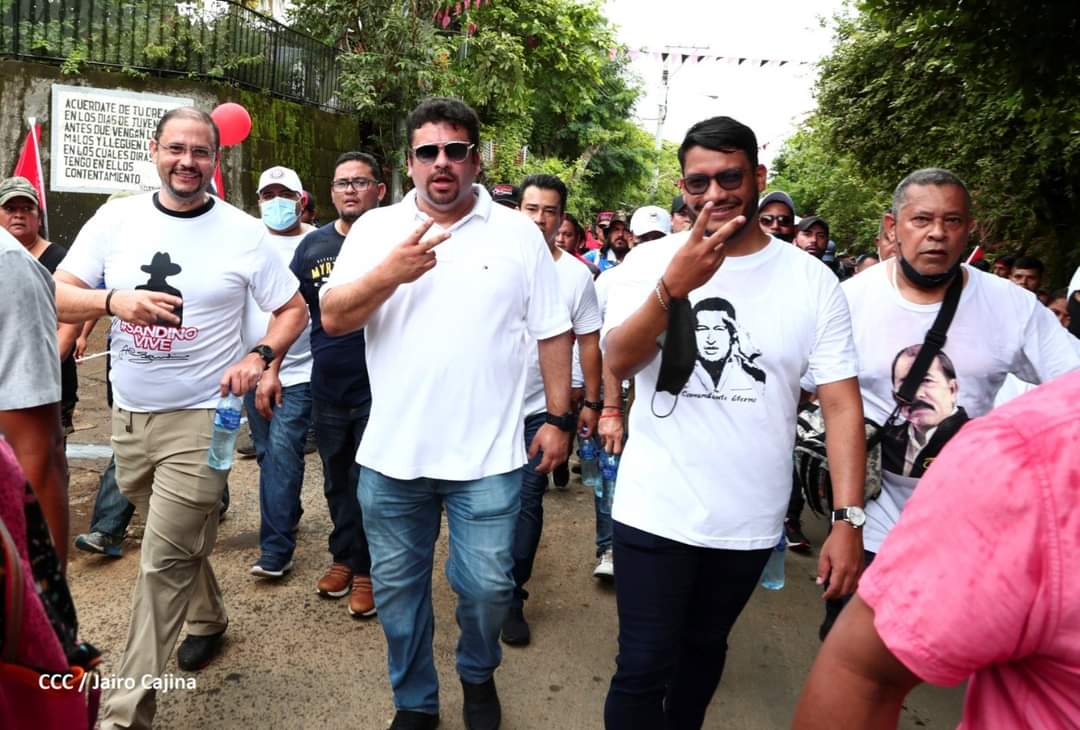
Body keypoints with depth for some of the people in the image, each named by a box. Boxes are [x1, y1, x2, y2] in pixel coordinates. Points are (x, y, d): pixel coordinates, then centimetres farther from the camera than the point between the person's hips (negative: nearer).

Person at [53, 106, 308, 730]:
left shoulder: (244, 233, -5)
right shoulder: (116, 219, 3)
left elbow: (294, 310, 1)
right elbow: (60, 297, 1)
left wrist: (259, 357, -16)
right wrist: (113, 299, -20)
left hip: (201, 419, -4)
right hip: (129, 415, 5)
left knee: (164, 565, -4)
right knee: (183, 542, 21)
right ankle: (208, 620, 48)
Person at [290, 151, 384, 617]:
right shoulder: (313, 245, 5)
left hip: (378, 389, -4)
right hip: (326, 387, 5)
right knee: (336, 481, 17)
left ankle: (368, 570, 20)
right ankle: (344, 556, 35)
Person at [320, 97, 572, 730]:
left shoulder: (519, 234, 2)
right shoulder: (376, 228, 4)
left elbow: (553, 332, 4)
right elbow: (333, 319, -3)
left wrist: (559, 419, 2)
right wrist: (390, 272, -19)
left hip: (487, 456, -1)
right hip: (392, 453, 2)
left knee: (486, 587, 5)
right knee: (397, 587, 14)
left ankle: (479, 676, 37)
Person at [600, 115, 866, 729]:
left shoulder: (812, 280, -3)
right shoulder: (652, 261, -4)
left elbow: (843, 404, -4)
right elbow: (618, 361, -16)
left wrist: (849, 521, -10)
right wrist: (672, 286, -32)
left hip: (751, 521, 2)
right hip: (655, 512, -1)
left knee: (704, 650, 21)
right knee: (644, 668, 3)